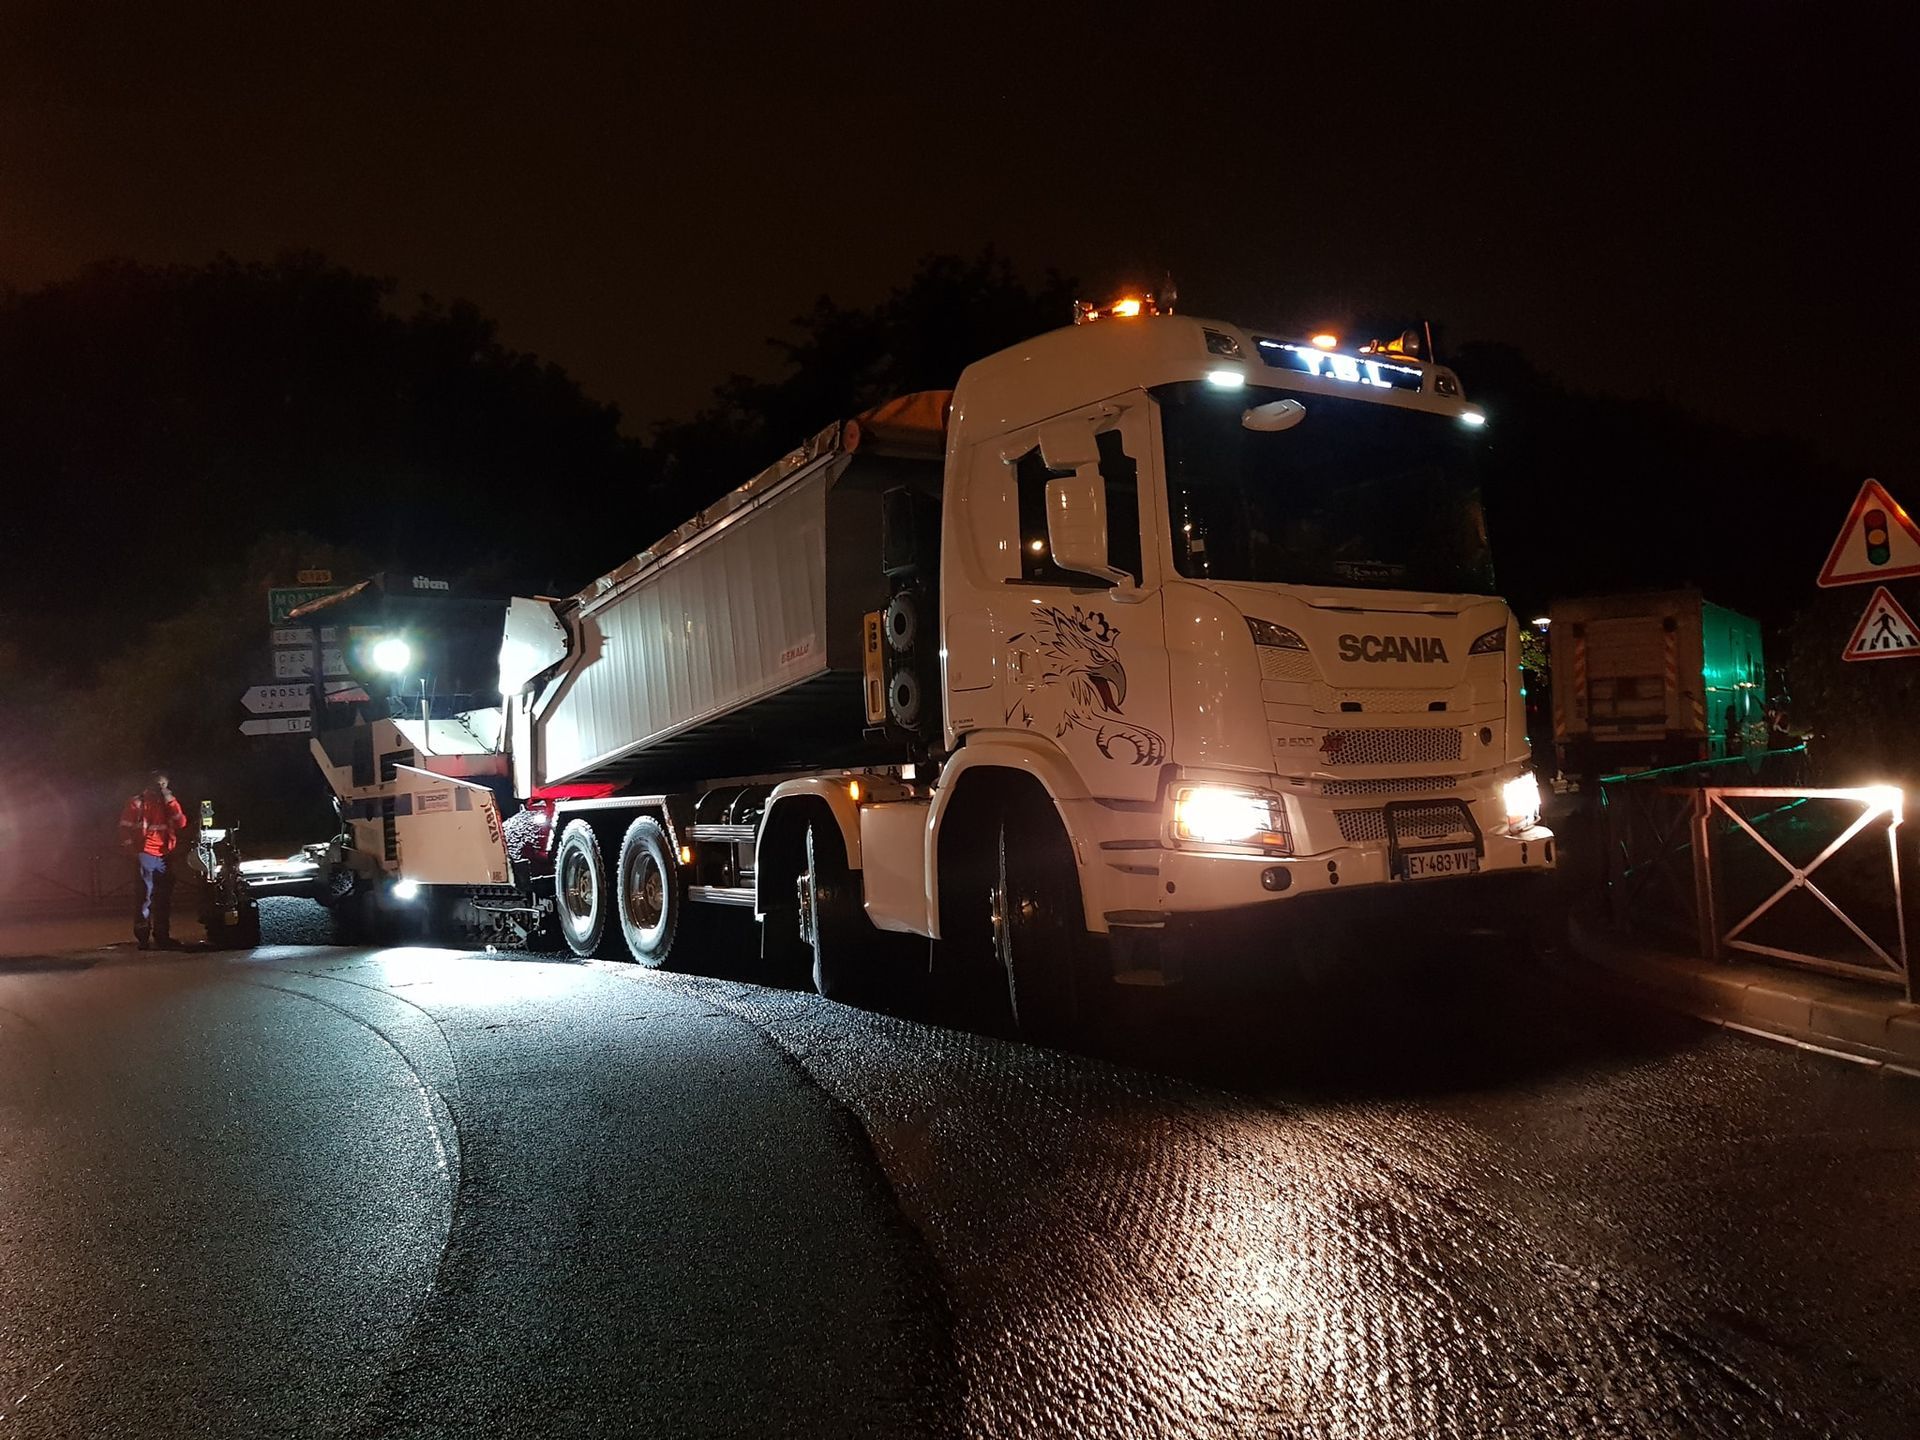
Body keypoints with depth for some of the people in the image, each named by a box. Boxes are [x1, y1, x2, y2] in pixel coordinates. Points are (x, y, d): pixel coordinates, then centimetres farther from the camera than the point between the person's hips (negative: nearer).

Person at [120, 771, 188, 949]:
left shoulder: (167, 803, 15)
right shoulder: (137, 802, 1)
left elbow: (181, 823, 4)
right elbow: (125, 827, -2)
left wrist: (171, 801, -4)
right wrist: (132, 851, -9)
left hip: (165, 856, 5)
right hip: (146, 855, -5)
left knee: (164, 898, 8)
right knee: (145, 896, -9)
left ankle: (162, 936, 14)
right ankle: (143, 938, -7)